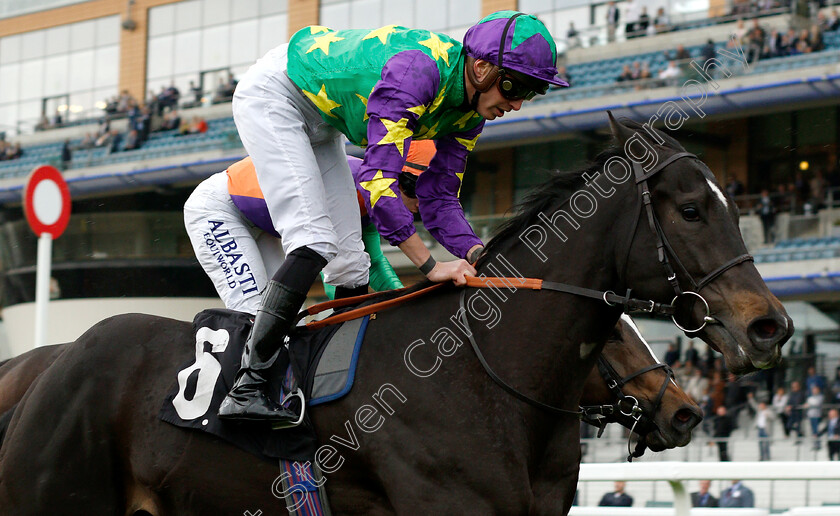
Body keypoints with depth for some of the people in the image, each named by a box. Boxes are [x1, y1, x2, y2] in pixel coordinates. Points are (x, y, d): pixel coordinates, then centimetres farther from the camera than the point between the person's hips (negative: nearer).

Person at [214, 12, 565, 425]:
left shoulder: (470, 112, -9)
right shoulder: (417, 71, -36)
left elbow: (439, 199, -5)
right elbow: (377, 179, -41)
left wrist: (478, 255, -23)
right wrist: (430, 266, -42)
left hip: (319, 123, 9)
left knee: (349, 259, 3)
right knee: (314, 241, -22)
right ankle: (246, 389, -25)